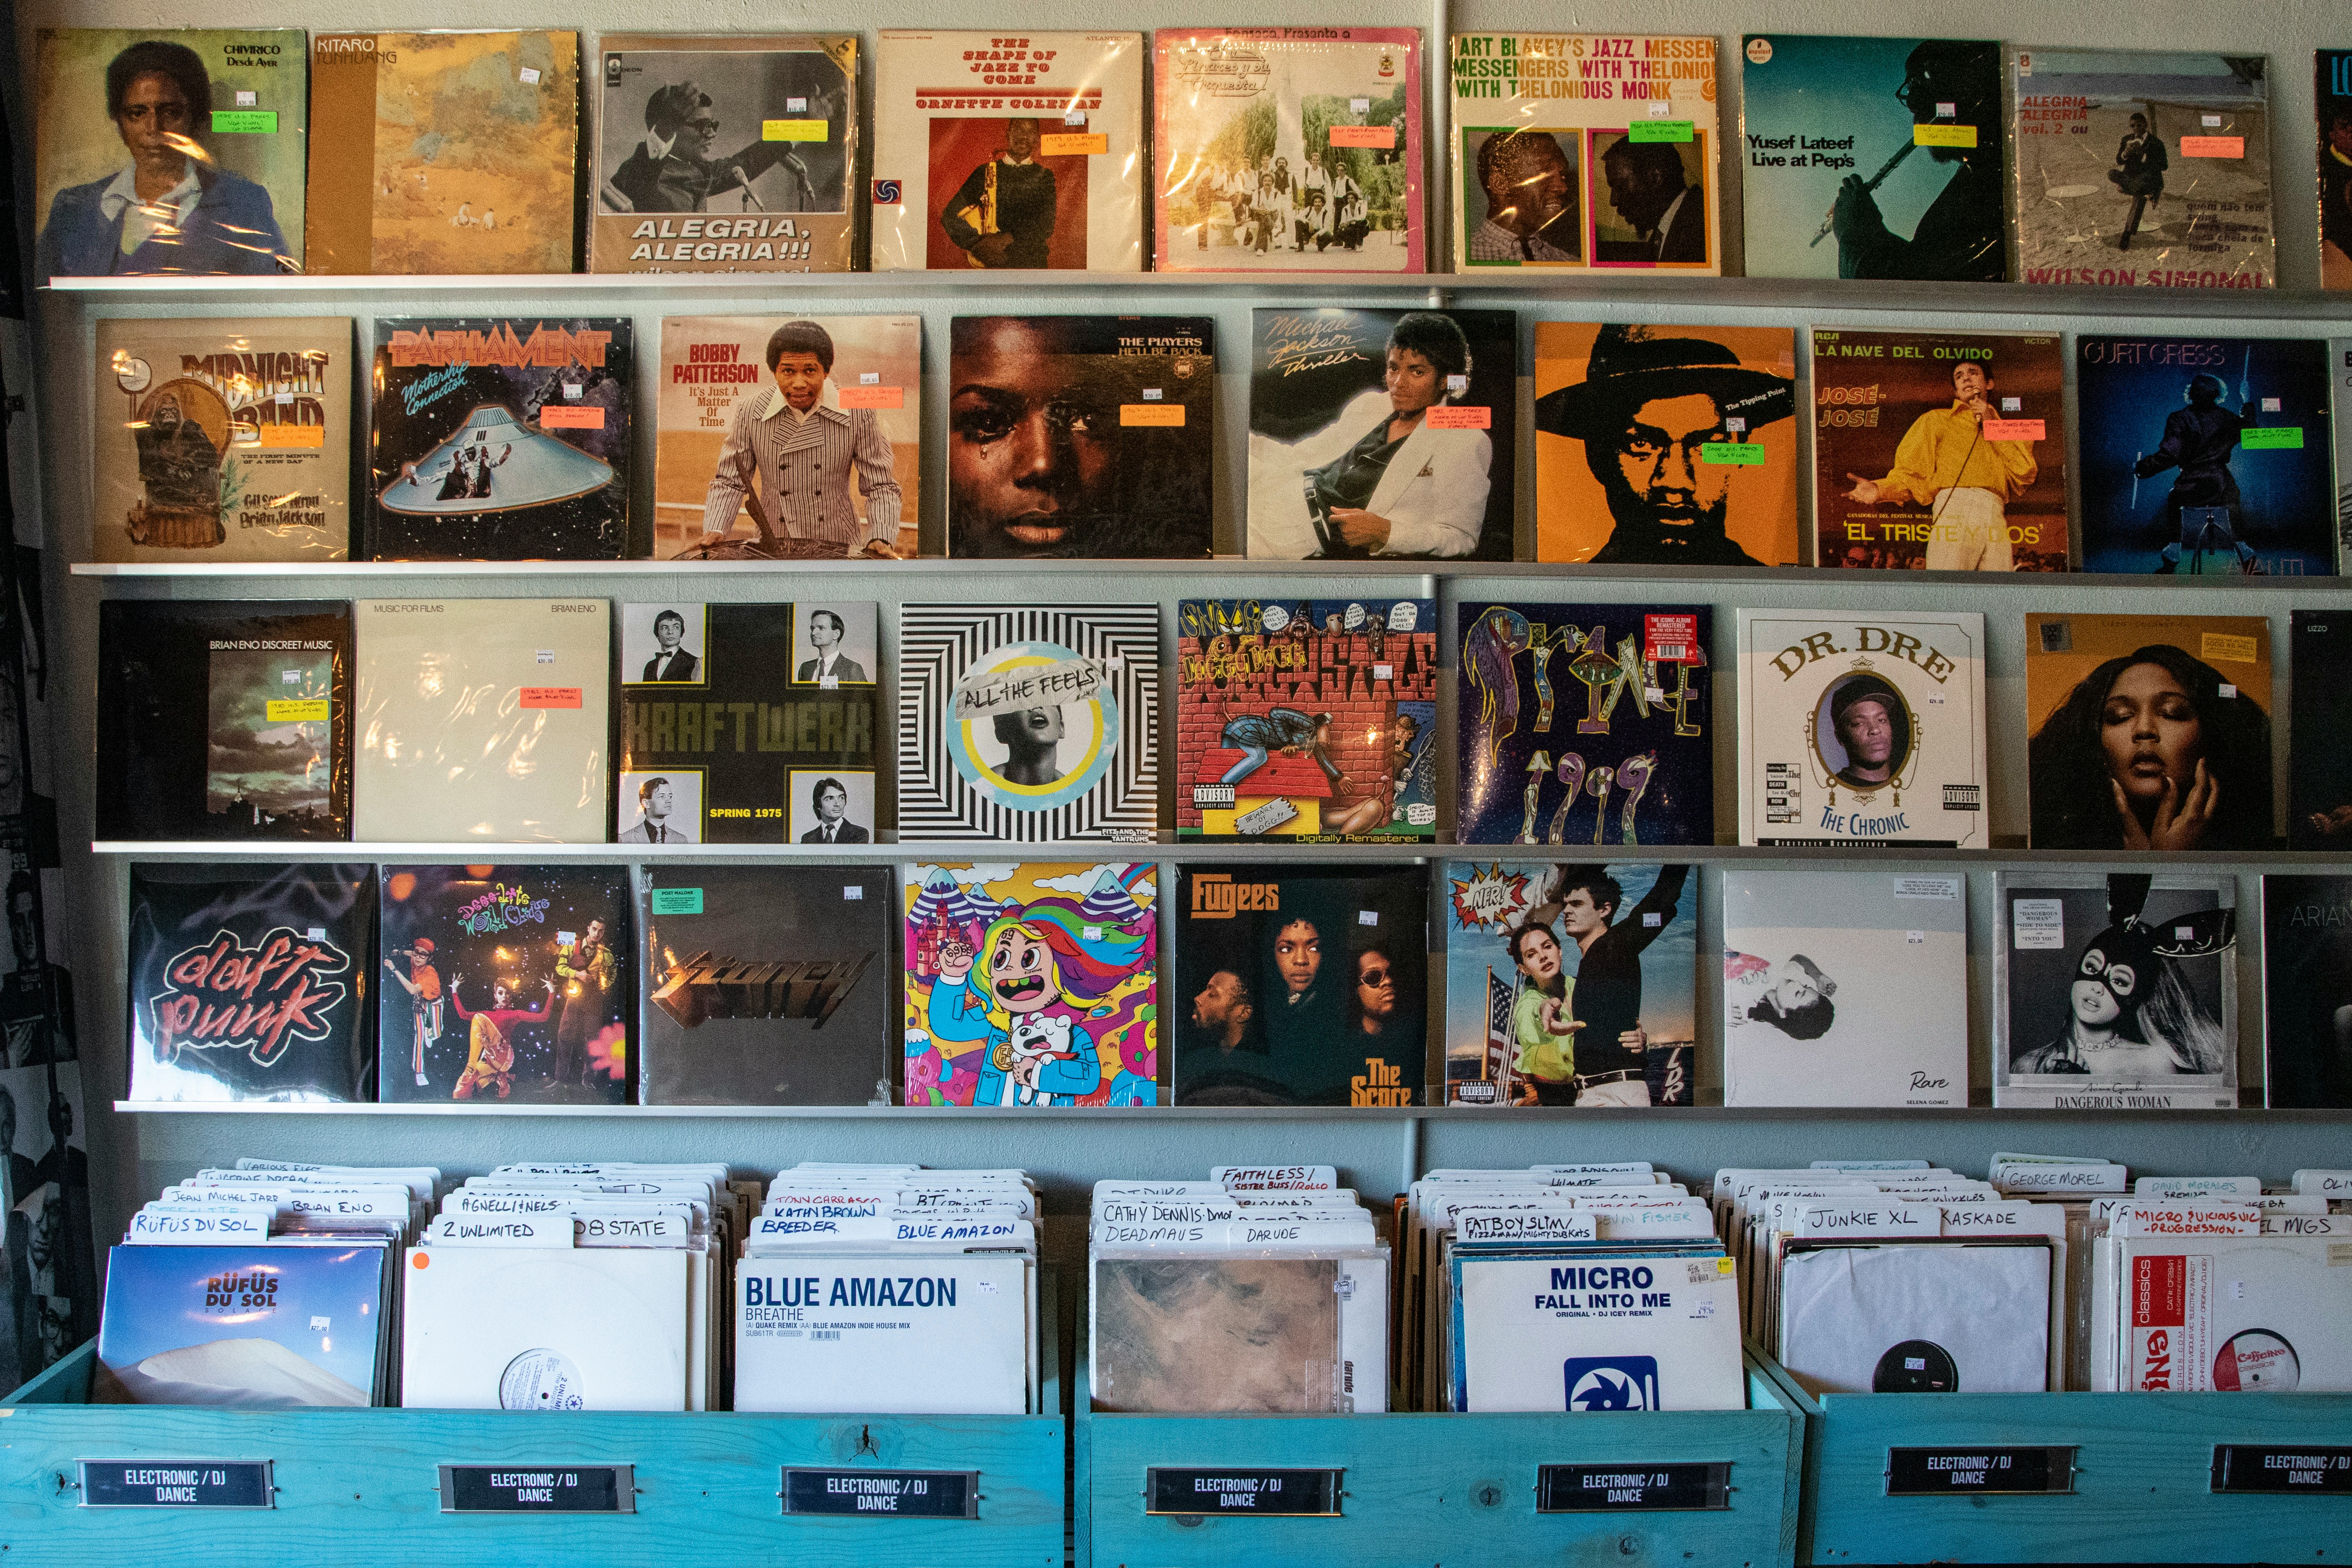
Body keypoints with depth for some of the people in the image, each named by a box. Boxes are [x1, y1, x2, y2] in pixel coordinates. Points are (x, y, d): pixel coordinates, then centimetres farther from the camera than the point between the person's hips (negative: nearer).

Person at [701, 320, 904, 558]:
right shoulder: (750, 412, -1)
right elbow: (729, 483, 8)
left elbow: (881, 487, 0)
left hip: (838, 546, -1)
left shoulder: (857, 413, -6)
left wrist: (881, 540, -17)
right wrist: (714, 532, -9)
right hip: (772, 546, 2)